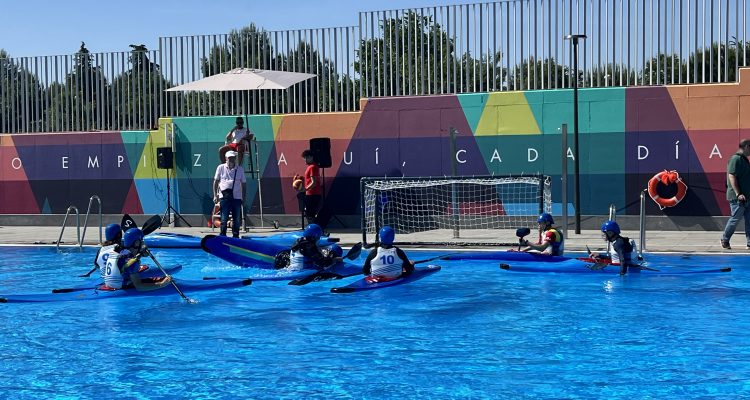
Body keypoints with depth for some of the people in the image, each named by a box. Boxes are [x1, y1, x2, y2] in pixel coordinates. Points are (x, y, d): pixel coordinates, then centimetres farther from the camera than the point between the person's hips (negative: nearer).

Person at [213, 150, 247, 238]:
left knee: (236, 219, 5)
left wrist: (243, 198, 8)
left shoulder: (240, 170, 10)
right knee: (224, 218, -2)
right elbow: (216, 182, 9)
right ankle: (222, 236, 6)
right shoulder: (221, 168, 6)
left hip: (237, 198, 2)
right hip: (224, 197, -2)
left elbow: (243, 184, 13)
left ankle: (236, 236, 14)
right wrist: (215, 195, 3)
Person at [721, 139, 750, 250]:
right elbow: (732, 176, -21)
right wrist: (738, 194, -24)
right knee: (735, 219, -1)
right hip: (737, 197, -10)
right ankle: (725, 240, 14)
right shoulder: (736, 159, -14)